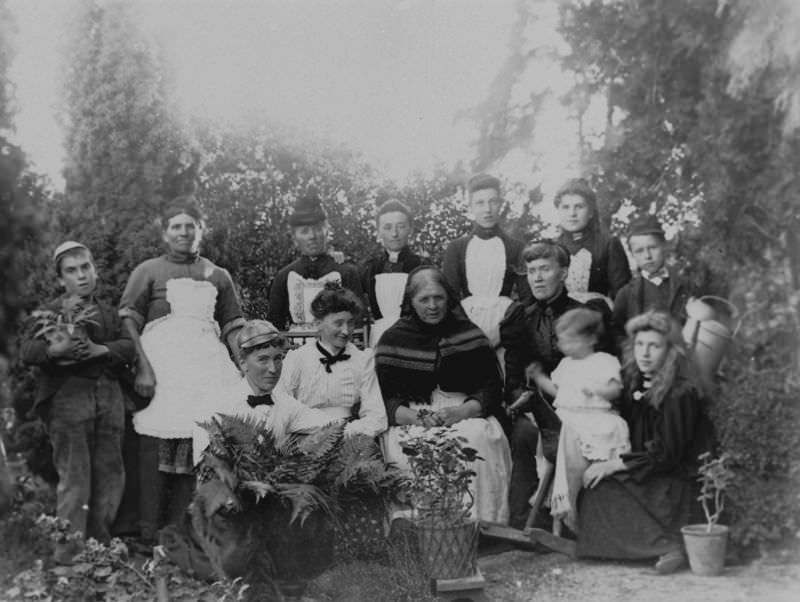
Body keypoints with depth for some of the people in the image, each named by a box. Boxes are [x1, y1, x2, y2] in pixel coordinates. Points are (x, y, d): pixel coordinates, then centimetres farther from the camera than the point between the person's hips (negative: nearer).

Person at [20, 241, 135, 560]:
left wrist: (101, 350, -15)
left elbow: (129, 345, 4)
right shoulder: (52, 312, 2)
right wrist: (55, 349, -28)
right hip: (68, 395, -5)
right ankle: (68, 553, 1)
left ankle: (98, 543, 20)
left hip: (108, 396, 5)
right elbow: (26, 350, -9)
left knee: (110, 472, 7)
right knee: (73, 475, -5)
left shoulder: (108, 312, 16)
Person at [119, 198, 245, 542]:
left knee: (200, 447, -3)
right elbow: (129, 321, 0)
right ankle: (149, 534, -2)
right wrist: (143, 366, -14)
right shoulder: (148, 271, 11)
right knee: (157, 447, -8)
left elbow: (231, 328, 17)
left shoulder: (218, 276, 20)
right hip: (162, 364, -2)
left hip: (207, 365, 3)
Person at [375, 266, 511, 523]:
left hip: (467, 414, 1)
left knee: (478, 439, -31)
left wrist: (462, 412, -14)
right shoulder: (393, 340, 9)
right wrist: (415, 418, -18)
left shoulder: (469, 333, 11)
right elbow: (385, 398, 2)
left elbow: (492, 388, 5)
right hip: (410, 419, 0)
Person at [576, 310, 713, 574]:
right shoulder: (633, 382, 7)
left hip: (676, 482, -8)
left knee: (603, 490, -21)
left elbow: (667, 455, -19)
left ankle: (667, 547, -20)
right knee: (594, 481, -13)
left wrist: (614, 465, -21)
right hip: (645, 474, 8)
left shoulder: (681, 394, -17)